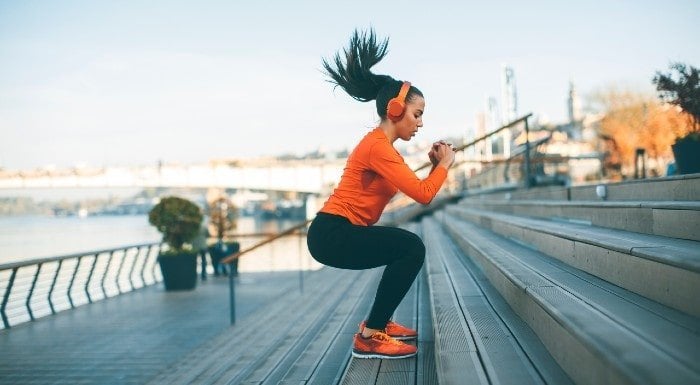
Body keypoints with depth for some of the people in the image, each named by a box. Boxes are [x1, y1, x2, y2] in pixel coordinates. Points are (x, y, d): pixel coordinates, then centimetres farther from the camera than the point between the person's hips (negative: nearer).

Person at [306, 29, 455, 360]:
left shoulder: (382, 145, 16)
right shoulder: (377, 146, -17)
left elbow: (414, 188, 17)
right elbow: (423, 195, -21)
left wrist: (434, 165, 6)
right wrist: (445, 163, -5)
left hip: (340, 231, 11)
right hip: (331, 234, -11)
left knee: (408, 249, 21)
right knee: (411, 248, -21)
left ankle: (378, 323, 21)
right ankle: (370, 337, -16)